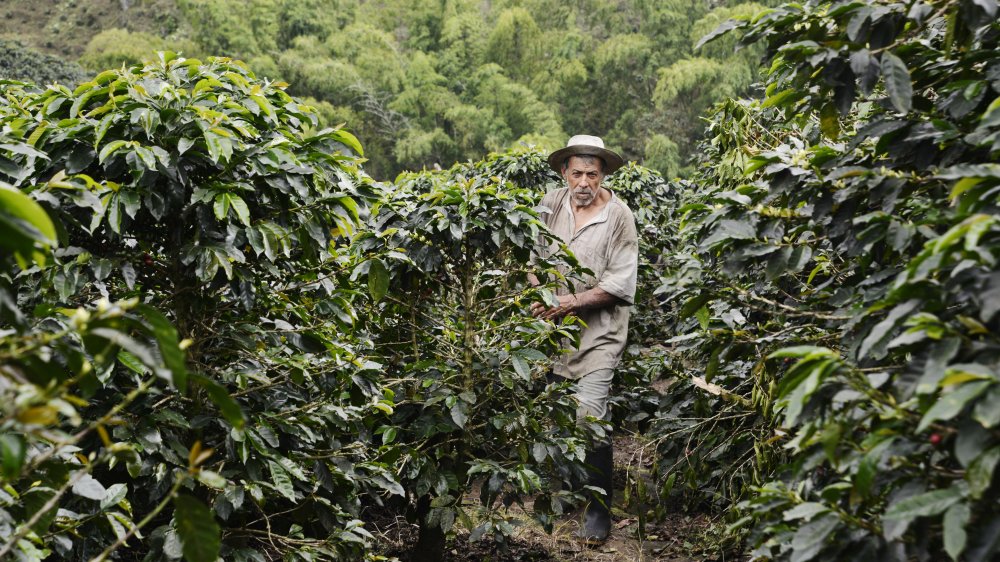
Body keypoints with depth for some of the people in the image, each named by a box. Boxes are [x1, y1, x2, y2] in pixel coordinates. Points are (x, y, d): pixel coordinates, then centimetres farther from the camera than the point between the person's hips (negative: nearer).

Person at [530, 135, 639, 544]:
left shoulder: (618, 216, -10)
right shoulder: (550, 205, 2)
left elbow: (619, 285, -12)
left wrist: (572, 302, -17)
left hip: (598, 331, -4)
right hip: (555, 326, 5)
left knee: (589, 417, -12)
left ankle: (599, 509, 4)